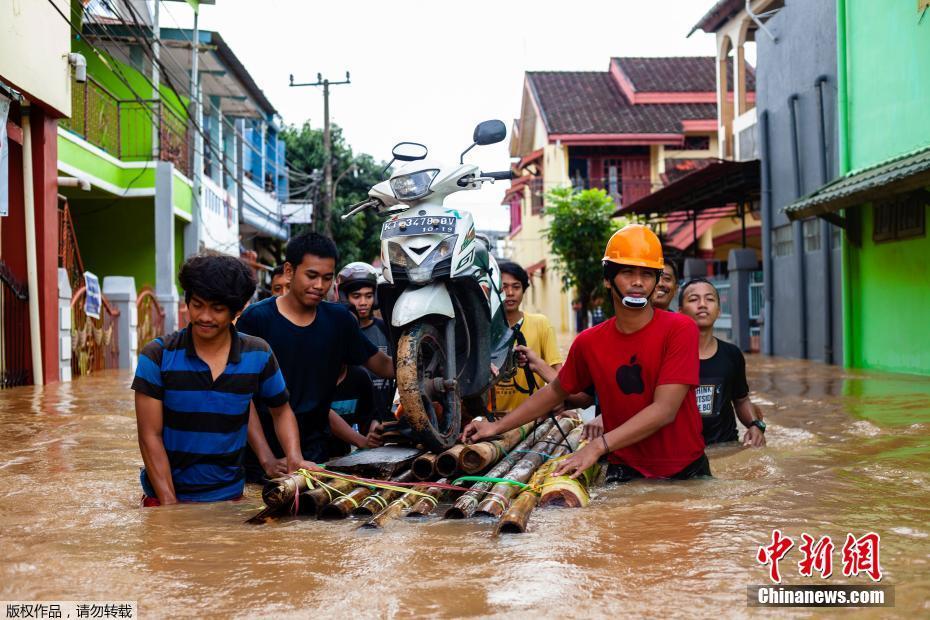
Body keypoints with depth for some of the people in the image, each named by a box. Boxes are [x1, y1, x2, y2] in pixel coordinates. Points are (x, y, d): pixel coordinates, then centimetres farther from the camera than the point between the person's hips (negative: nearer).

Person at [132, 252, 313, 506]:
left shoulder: (258, 355, -1)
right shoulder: (157, 355, -6)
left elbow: (281, 411, 14)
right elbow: (150, 436, -7)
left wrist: (294, 457, -5)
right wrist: (169, 502, -14)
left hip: (229, 495, 1)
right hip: (167, 496, -1)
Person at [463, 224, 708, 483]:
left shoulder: (679, 330, -12)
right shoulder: (589, 342, 0)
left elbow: (665, 409, -21)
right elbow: (555, 391, 17)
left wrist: (598, 446, -28)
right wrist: (497, 427, 13)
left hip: (687, 470, -2)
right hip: (625, 473, 2)